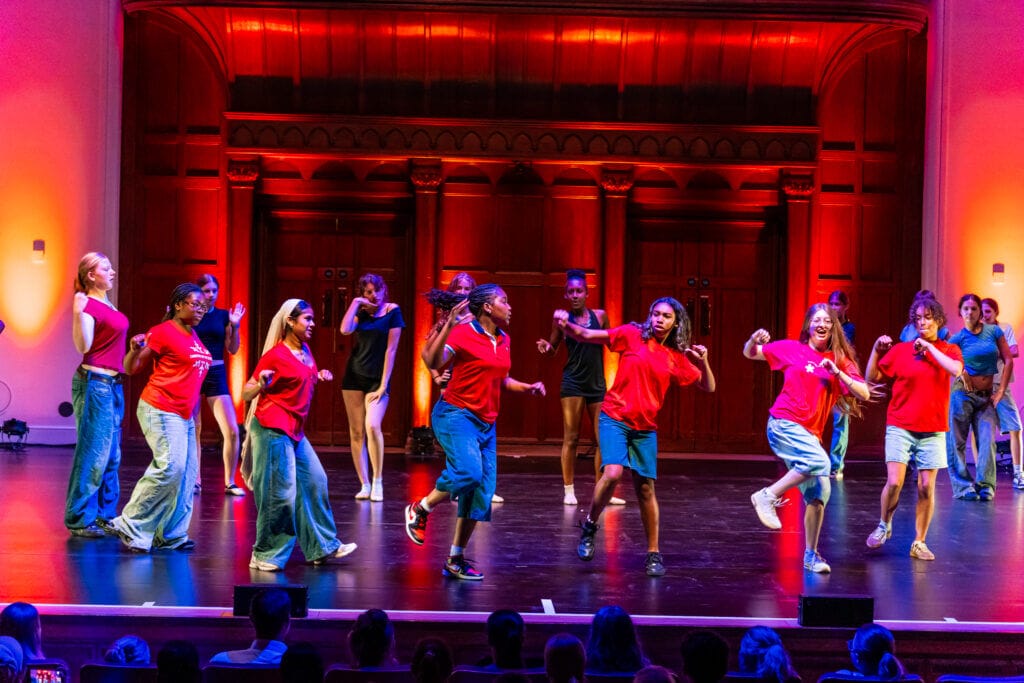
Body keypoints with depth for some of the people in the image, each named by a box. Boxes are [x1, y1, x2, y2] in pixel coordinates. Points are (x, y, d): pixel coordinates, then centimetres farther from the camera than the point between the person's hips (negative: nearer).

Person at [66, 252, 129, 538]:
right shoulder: (89, 305, -12)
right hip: (94, 383, -10)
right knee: (93, 453, -8)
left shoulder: (107, 304, 14)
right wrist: (78, 313, -30)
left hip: (112, 385, 10)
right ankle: (79, 519, -1)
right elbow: (83, 346, -19)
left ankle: (105, 514, 19)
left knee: (111, 455, 12)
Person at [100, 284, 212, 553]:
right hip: (161, 411, -9)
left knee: (186, 475, 7)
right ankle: (130, 526, -7)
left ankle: (172, 535, 14)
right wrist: (135, 349, -26)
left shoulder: (193, 337, 14)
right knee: (170, 467, -17)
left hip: (184, 415, 9)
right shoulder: (164, 332, -10)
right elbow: (131, 368, -10)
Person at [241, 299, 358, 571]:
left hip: (295, 431, 9)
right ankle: (265, 555, 5)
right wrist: (261, 384, -30)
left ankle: (322, 547, 20)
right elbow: (246, 394, -10)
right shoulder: (275, 355, -12)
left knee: (315, 482, 10)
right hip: (273, 429, -9)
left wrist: (319, 377, 12)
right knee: (281, 492, -7)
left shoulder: (305, 351, 10)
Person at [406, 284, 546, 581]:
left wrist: (528, 388, 11)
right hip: (457, 414, -7)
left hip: (486, 423, 8)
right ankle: (420, 509, -2)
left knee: (482, 494, 3)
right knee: (468, 472, -29)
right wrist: (449, 325, -31)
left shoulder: (503, 340, 12)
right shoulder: (464, 334, -10)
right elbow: (433, 362, -23)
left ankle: (456, 560, 13)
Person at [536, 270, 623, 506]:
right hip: (573, 383, -3)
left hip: (597, 384, 3)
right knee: (571, 438, -1)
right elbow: (553, 348, 6)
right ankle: (569, 491, 7)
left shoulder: (599, 316, 3)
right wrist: (546, 347, -15)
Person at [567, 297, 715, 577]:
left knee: (645, 489, 6)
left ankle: (653, 554, 19)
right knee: (612, 473, -22)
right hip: (615, 418, -3)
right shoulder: (632, 335, -2)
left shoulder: (677, 357, 7)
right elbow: (586, 336, -4)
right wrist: (565, 325, -24)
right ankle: (589, 526, 4)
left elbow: (708, 387, 10)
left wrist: (703, 362, -8)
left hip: (645, 427, 3)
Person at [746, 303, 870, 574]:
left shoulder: (840, 360, 9)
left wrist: (837, 373, -12)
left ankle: (811, 555, 12)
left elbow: (864, 393, 0)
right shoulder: (792, 349, 3)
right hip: (783, 423, -4)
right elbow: (750, 354, 11)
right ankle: (768, 496, -15)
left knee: (819, 492, 0)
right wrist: (754, 341, -12)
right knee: (819, 461, -29)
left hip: (810, 433, 5)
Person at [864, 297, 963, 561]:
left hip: (932, 430, 1)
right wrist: (876, 349, -6)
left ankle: (919, 542, 12)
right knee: (894, 482, -11)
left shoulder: (949, 350, 6)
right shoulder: (900, 349, 4)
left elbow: (955, 370, -16)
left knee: (926, 487, -1)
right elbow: (872, 377, 6)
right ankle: (884, 526, 15)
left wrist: (929, 347, -13)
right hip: (900, 427, -1)